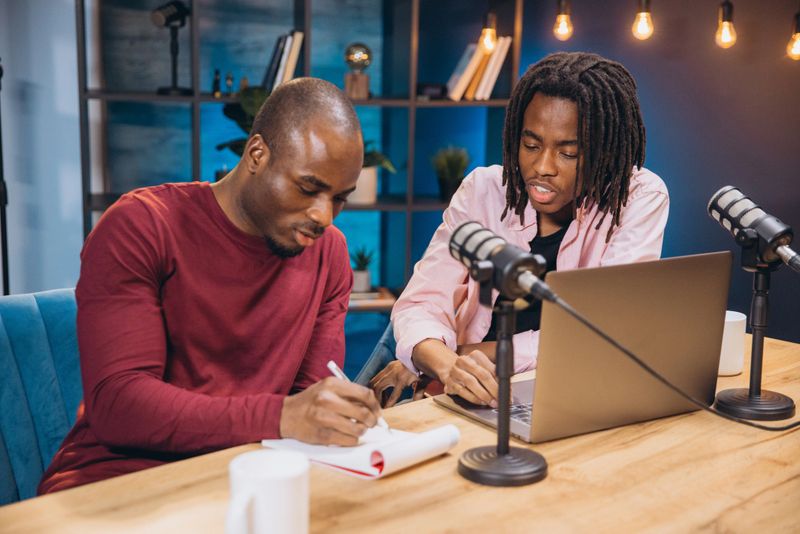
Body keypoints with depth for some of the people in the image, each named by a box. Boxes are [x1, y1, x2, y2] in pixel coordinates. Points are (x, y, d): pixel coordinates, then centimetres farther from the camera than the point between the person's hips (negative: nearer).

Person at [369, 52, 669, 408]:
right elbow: (420, 305, -11)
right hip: (477, 402, 2)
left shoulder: (641, 198, -7)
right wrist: (447, 365, -34)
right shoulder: (483, 189, -2)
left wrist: (483, 354, -20)